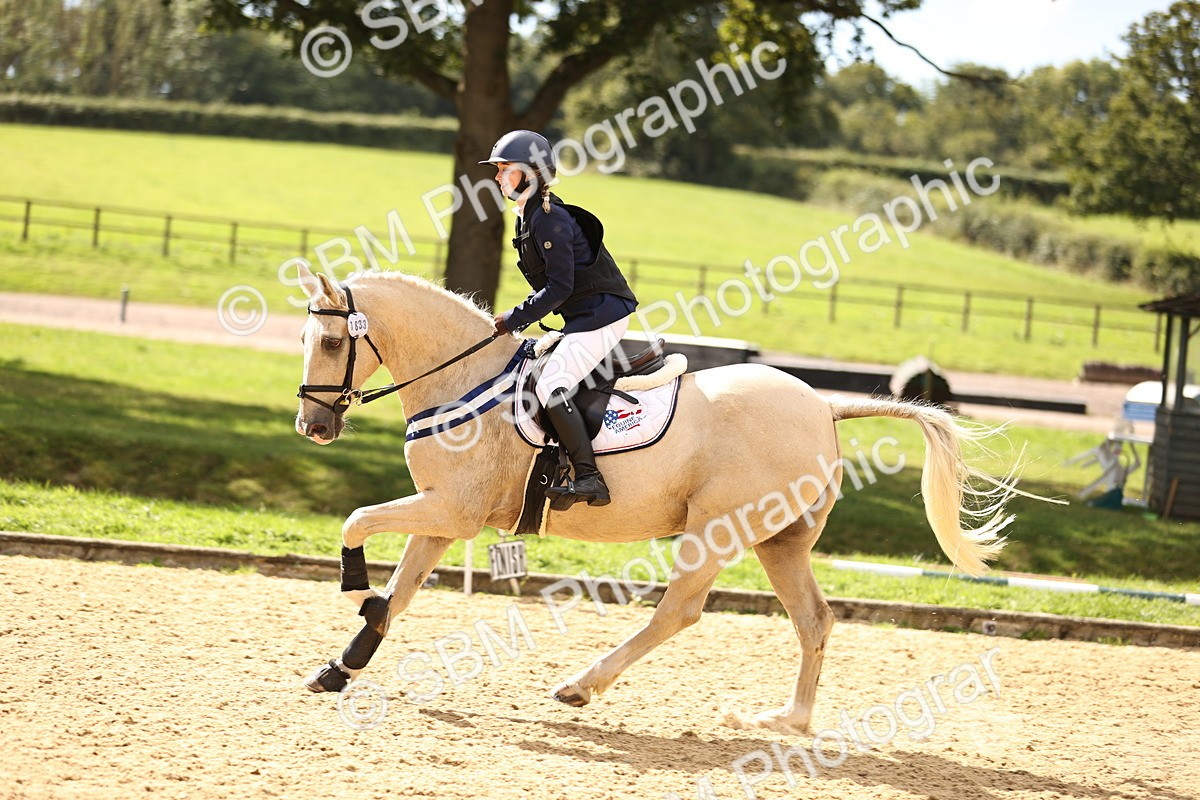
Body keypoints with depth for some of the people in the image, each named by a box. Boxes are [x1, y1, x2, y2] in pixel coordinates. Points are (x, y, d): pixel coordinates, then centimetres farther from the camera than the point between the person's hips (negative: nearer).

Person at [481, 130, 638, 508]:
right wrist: (520, 319, 12)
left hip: (602, 313, -11)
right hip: (583, 317, 11)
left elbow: (559, 287, -21)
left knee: (550, 386, -21)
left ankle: (589, 479, -22)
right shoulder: (528, 218, 14)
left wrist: (514, 320, -16)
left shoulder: (549, 219, -16)